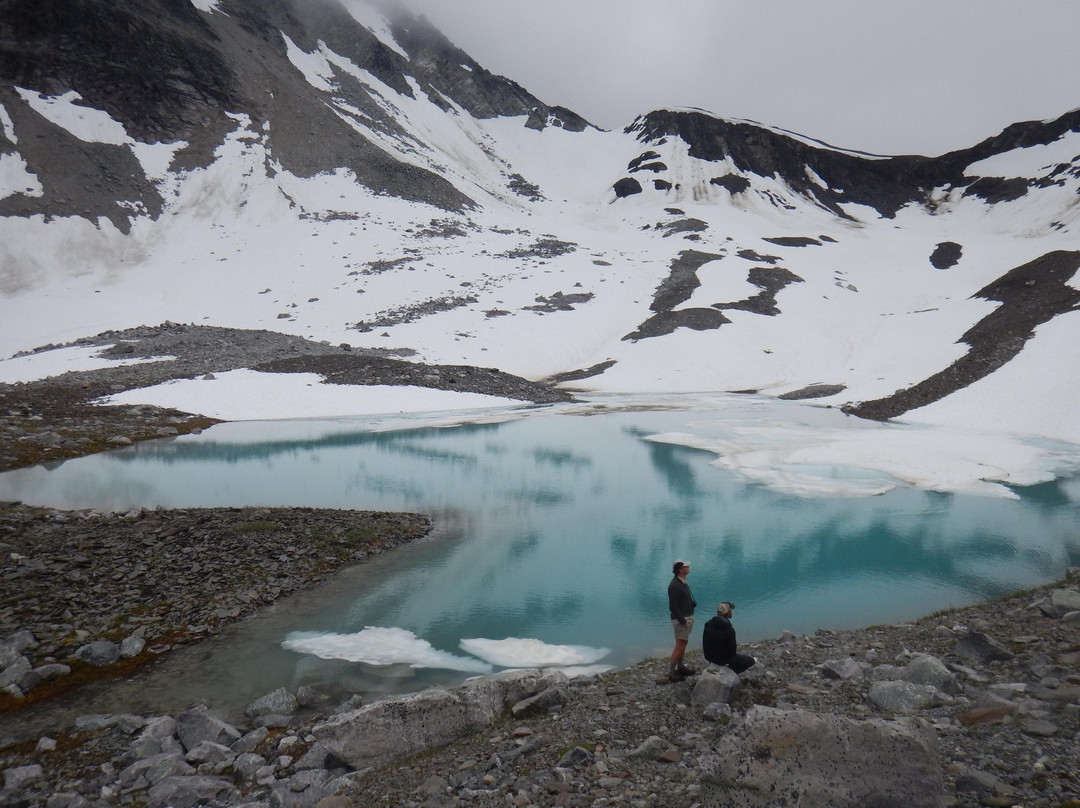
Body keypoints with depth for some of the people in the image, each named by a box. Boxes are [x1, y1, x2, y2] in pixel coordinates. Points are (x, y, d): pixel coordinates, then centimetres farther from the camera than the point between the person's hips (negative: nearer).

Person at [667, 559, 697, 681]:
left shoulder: (683, 583, 10)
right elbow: (673, 606, -23)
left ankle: (680, 667, 30)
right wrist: (682, 621, -21)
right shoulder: (674, 585, -21)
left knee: (683, 644, 18)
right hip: (680, 619, -10)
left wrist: (693, 602, 6)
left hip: (688, 618, 10)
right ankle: (671, 671, -1)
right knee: (680, 646, -7)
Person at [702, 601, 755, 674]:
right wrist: (735, 648, 5)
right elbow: (732, 652, -19)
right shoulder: (729, 630, -27)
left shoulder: (708, 624, -8)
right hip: (723, 660, -7)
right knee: (752, 660, 9)